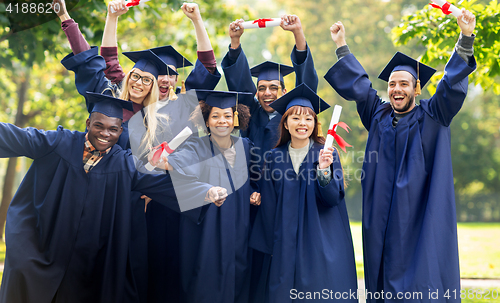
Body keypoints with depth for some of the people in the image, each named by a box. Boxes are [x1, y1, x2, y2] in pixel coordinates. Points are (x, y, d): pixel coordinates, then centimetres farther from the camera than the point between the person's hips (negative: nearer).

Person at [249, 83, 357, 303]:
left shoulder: (326, 153, 0)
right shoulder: (274, 158, 5)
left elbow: (333, 197, -11)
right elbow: (269, 207, 8)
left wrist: (324, 170, -28)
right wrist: (271, 246, 7)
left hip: (320, 242, -2)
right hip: (285, 245, 2)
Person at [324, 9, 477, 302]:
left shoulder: (431, 116, 3)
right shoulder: (379, 115, 13)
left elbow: (452, 86, -8)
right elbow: (358, 84, 18)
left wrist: (466, 39, -19)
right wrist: (342, 46, 18)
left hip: (420, 214, -4)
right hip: (383, 216, 4)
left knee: (421, 279, -7)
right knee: (384, 273, 4)